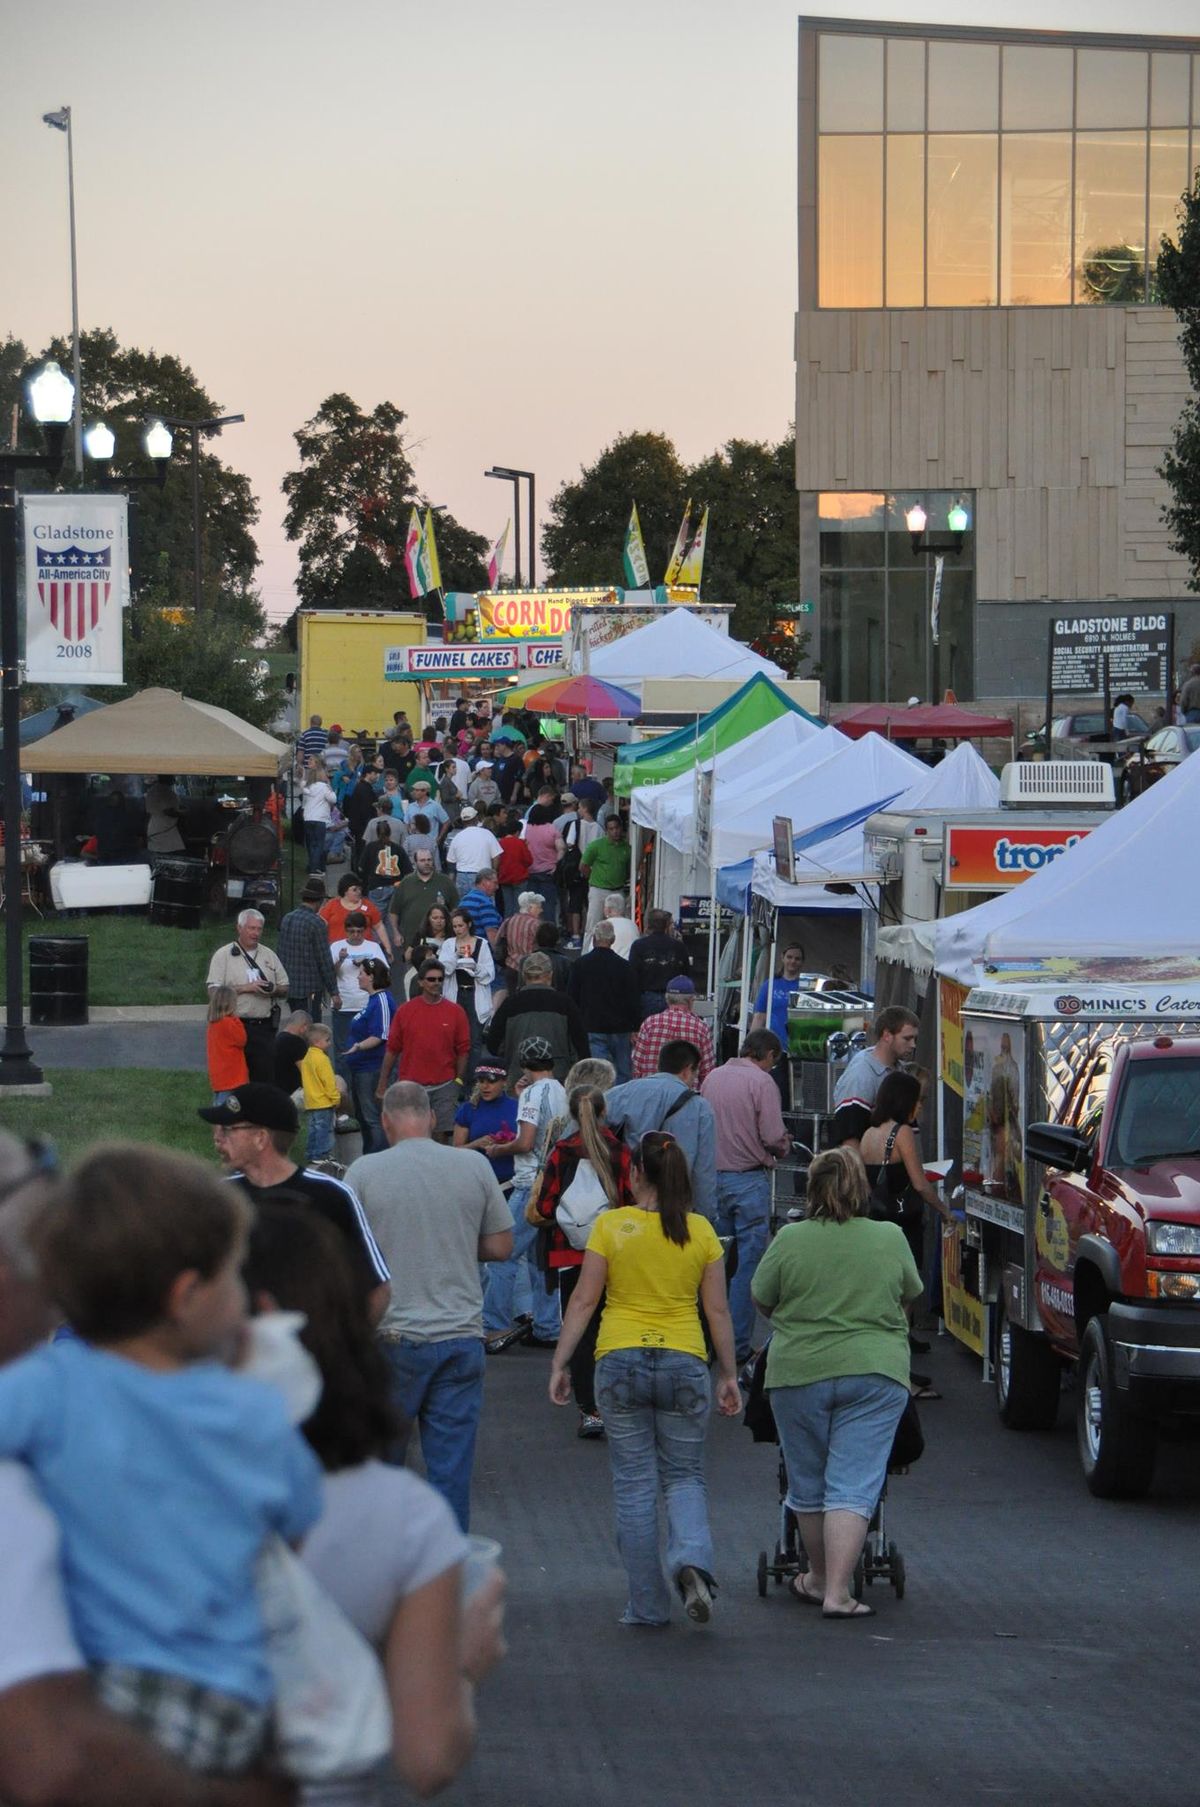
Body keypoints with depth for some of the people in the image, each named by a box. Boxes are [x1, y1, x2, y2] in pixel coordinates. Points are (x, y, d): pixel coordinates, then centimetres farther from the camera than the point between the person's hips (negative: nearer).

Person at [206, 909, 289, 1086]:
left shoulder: (269, 956, 15)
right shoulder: (223, 955, 1)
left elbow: (285, 989, 17)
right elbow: (214, 990, -9)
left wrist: (274, 990, -7)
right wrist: (245, 988, -15)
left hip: (264, 1026, 4)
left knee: (267, 1075, 1)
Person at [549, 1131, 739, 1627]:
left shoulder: (611, 1226, -3)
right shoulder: (701, 1232, 2)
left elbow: (583, 1301, -4)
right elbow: (718, 1311, 4)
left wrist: (559, 1365, 2)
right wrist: (728, 1375, 13)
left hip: (620, 1362, -1)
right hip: (685, 1363, 1)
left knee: (634, 1485, 7)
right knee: (684, 1477, 13)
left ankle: (647, 1604, 8)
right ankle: (692, 1560, -15)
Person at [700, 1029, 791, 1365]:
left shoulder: (711, 1078, 8)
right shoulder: (761, 1082, -10)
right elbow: (774, 1138, -14)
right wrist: (784, 1145, 7)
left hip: (712, 1176, 6)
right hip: (749, 1180, -6)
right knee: (747, 1262, -1)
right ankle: (738, 1345, -1)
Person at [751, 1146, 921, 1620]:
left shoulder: (791, 1240, -3)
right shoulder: (890, 1239, 1)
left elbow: (762, 1300, 7)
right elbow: (911, 1295, 15)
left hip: (798, 1372, 0)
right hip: (875, 1375, 0)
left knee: (808, 1483, 15)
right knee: (853, 1487, -2)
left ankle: (819, 1578, 28)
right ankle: (838, 1591, -10)